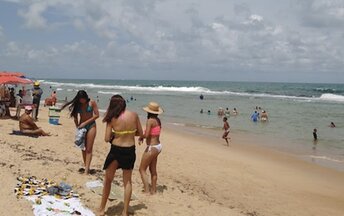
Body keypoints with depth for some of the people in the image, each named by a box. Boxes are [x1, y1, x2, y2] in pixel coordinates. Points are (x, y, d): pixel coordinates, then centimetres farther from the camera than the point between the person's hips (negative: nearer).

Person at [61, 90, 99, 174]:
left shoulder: (92, 103, -9)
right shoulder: (77, 105, 1)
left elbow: (97, 115, -10)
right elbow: (75, 117, 7)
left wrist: (85, 122, -14)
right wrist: (77, 126, -6)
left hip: (91, 125, -4)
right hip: (82, 126, 4)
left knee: (88, 149, -8)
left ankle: (86, 169, -13)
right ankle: (85, 166, 16)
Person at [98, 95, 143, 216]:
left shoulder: (112, 118, -10)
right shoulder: (134, 115, -5)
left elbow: (107, 139, -10)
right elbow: (141, 134, 2)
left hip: (116, 151, -2)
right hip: (130, 151, 2)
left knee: (108, 180, 18)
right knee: (127, 181, 17)